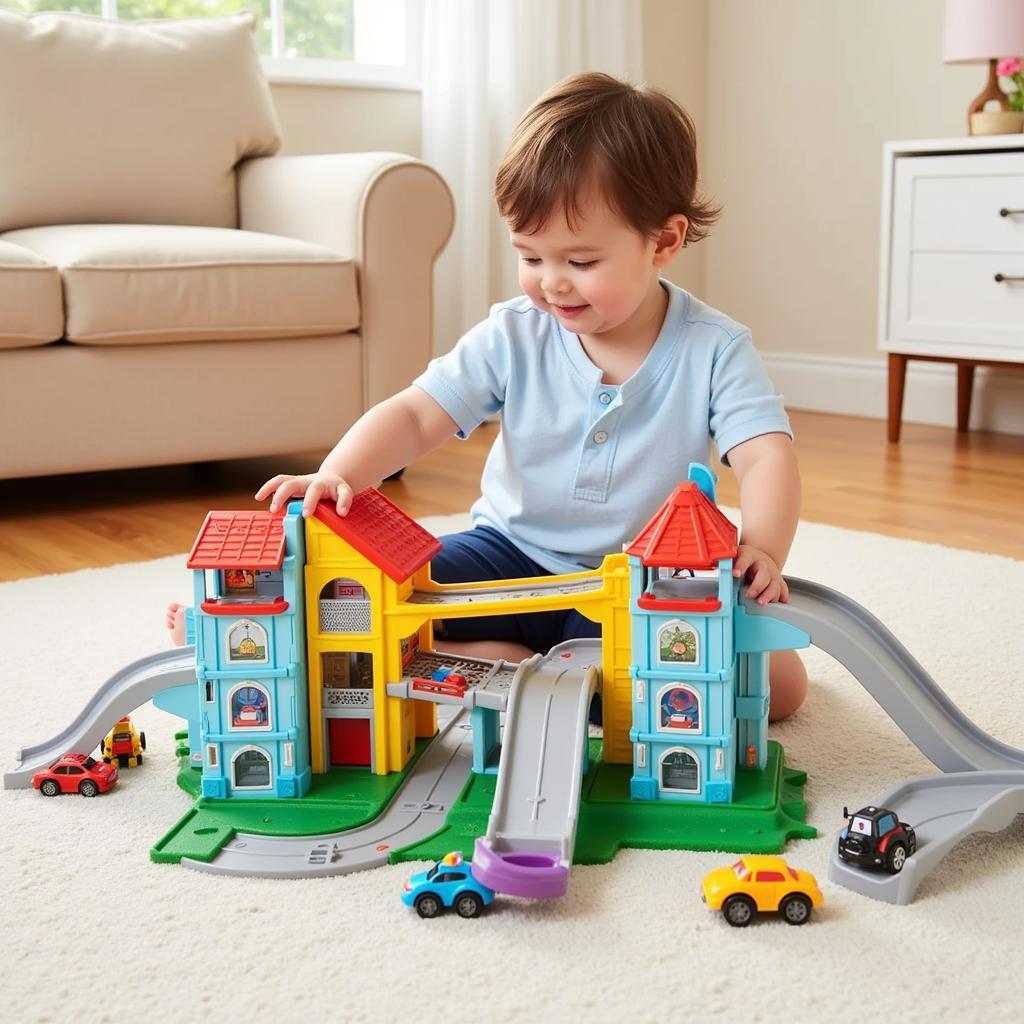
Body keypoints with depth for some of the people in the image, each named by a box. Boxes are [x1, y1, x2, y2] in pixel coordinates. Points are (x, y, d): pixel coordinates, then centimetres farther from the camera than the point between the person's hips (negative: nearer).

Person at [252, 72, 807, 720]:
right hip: (512, 557, 1)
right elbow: (417, 416, -9)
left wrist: (761, 550, -41)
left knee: (781, 678, -24)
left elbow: (766, 455, -19)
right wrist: (337, 476, -30)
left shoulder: (713, 349, -10)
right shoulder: (513, 337, -5)